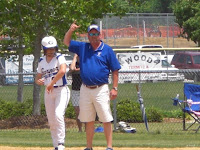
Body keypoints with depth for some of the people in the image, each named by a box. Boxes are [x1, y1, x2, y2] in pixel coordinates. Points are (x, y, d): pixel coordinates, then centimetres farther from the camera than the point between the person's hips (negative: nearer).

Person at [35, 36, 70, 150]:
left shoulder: (60, 58, -8)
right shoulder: (42, 62, 10)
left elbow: (62, 71, -27)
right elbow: (38, 78, 16)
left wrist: (52, 83, -26)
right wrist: (38, 81, -8)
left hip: (61, 90, -6)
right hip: (48, 92, 6)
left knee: (58, 115, -23)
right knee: (51, 120, 6)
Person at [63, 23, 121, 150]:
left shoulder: (107, 50, 0)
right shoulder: (82, 47, 12)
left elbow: (115, 70, 0)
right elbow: (66, 42, 19)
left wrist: (114, 88, -7)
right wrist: (71, 30, -1)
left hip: (101, 90, -4)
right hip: (85, 90, 4)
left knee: (106, 120, -8)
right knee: (89, 121, 10)